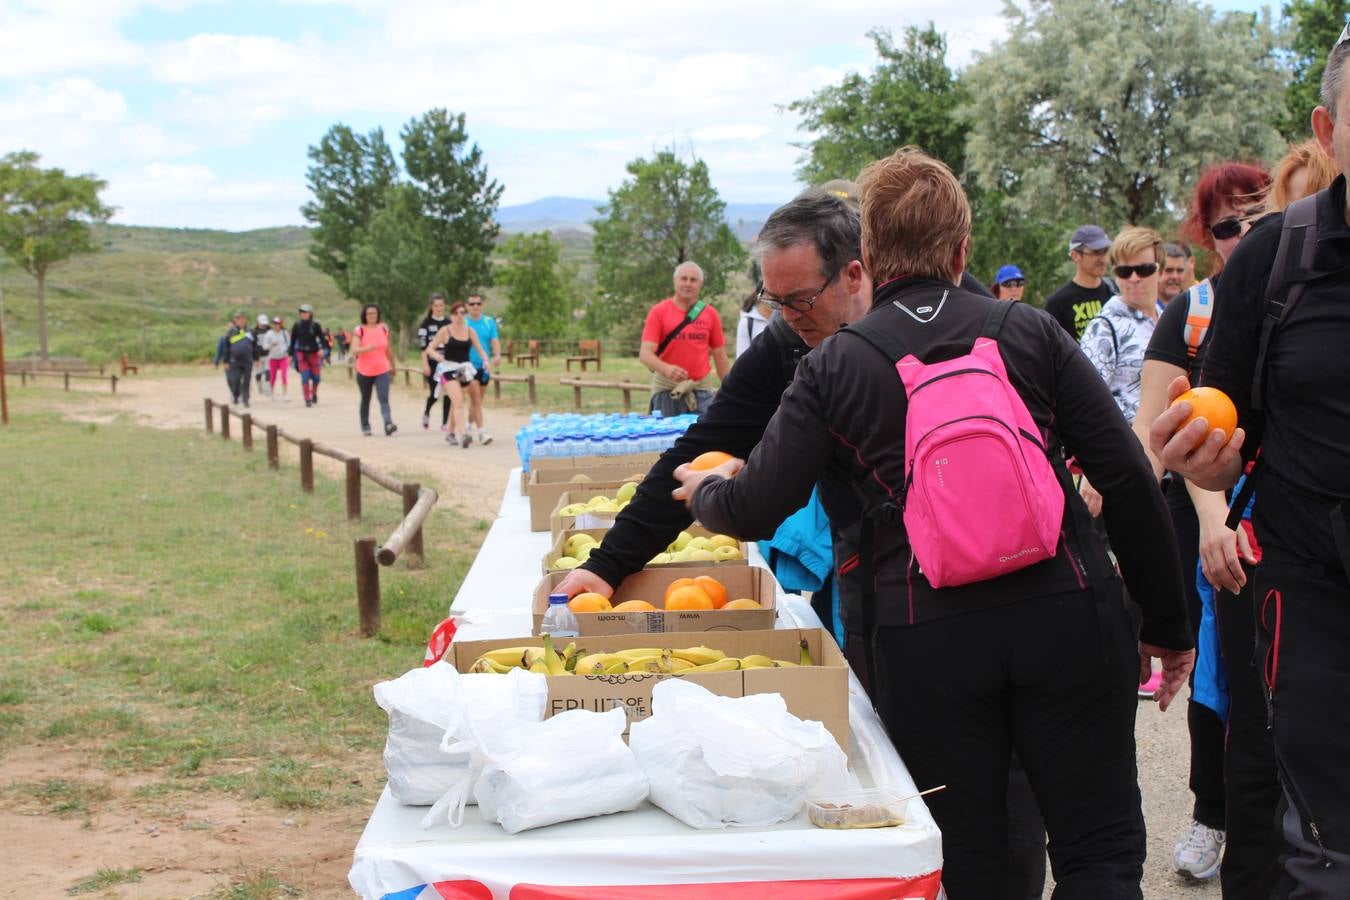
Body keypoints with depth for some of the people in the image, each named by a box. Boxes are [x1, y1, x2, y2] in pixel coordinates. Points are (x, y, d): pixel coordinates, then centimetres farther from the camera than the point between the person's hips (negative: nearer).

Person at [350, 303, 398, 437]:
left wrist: (393, 367, 21)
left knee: (384, 399, -16)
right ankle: (365, 426, 29)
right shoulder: (359, 330, -5)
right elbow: (354, 351, -17)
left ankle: (388, 424, -31)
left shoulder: (384, 328, 5)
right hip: (364, 372, -1)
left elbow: (389, 349, 15)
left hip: (382, 371, 1)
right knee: (365, 400, 14)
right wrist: (367, 348, -35)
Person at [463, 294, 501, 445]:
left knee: (476, 399, 15)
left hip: (484, 366, 4)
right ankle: (481, 431, -14)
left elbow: (495, 340, 1)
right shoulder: (462, 322, -2)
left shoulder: (489, 322, 7)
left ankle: (470, 425, 33)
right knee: (476, 398, -12)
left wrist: (497, 355, -17)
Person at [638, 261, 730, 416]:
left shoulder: (710, 313, 7)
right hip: (666, 389, -2)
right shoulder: (659, 311, -1)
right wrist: (666, 368, -29)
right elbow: (645, 353, -9)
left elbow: (720, 355, 12)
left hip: (701, 388, 2)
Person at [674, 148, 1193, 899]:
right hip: (1066, 613, 1)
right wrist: (1168, 624, 8)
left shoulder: (834, 367, -1)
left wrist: (705, 492, 23)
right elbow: (1127, 478, -1)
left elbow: (756, 511, -1)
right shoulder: (1030, 331, 2)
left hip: (928, 642, 0)